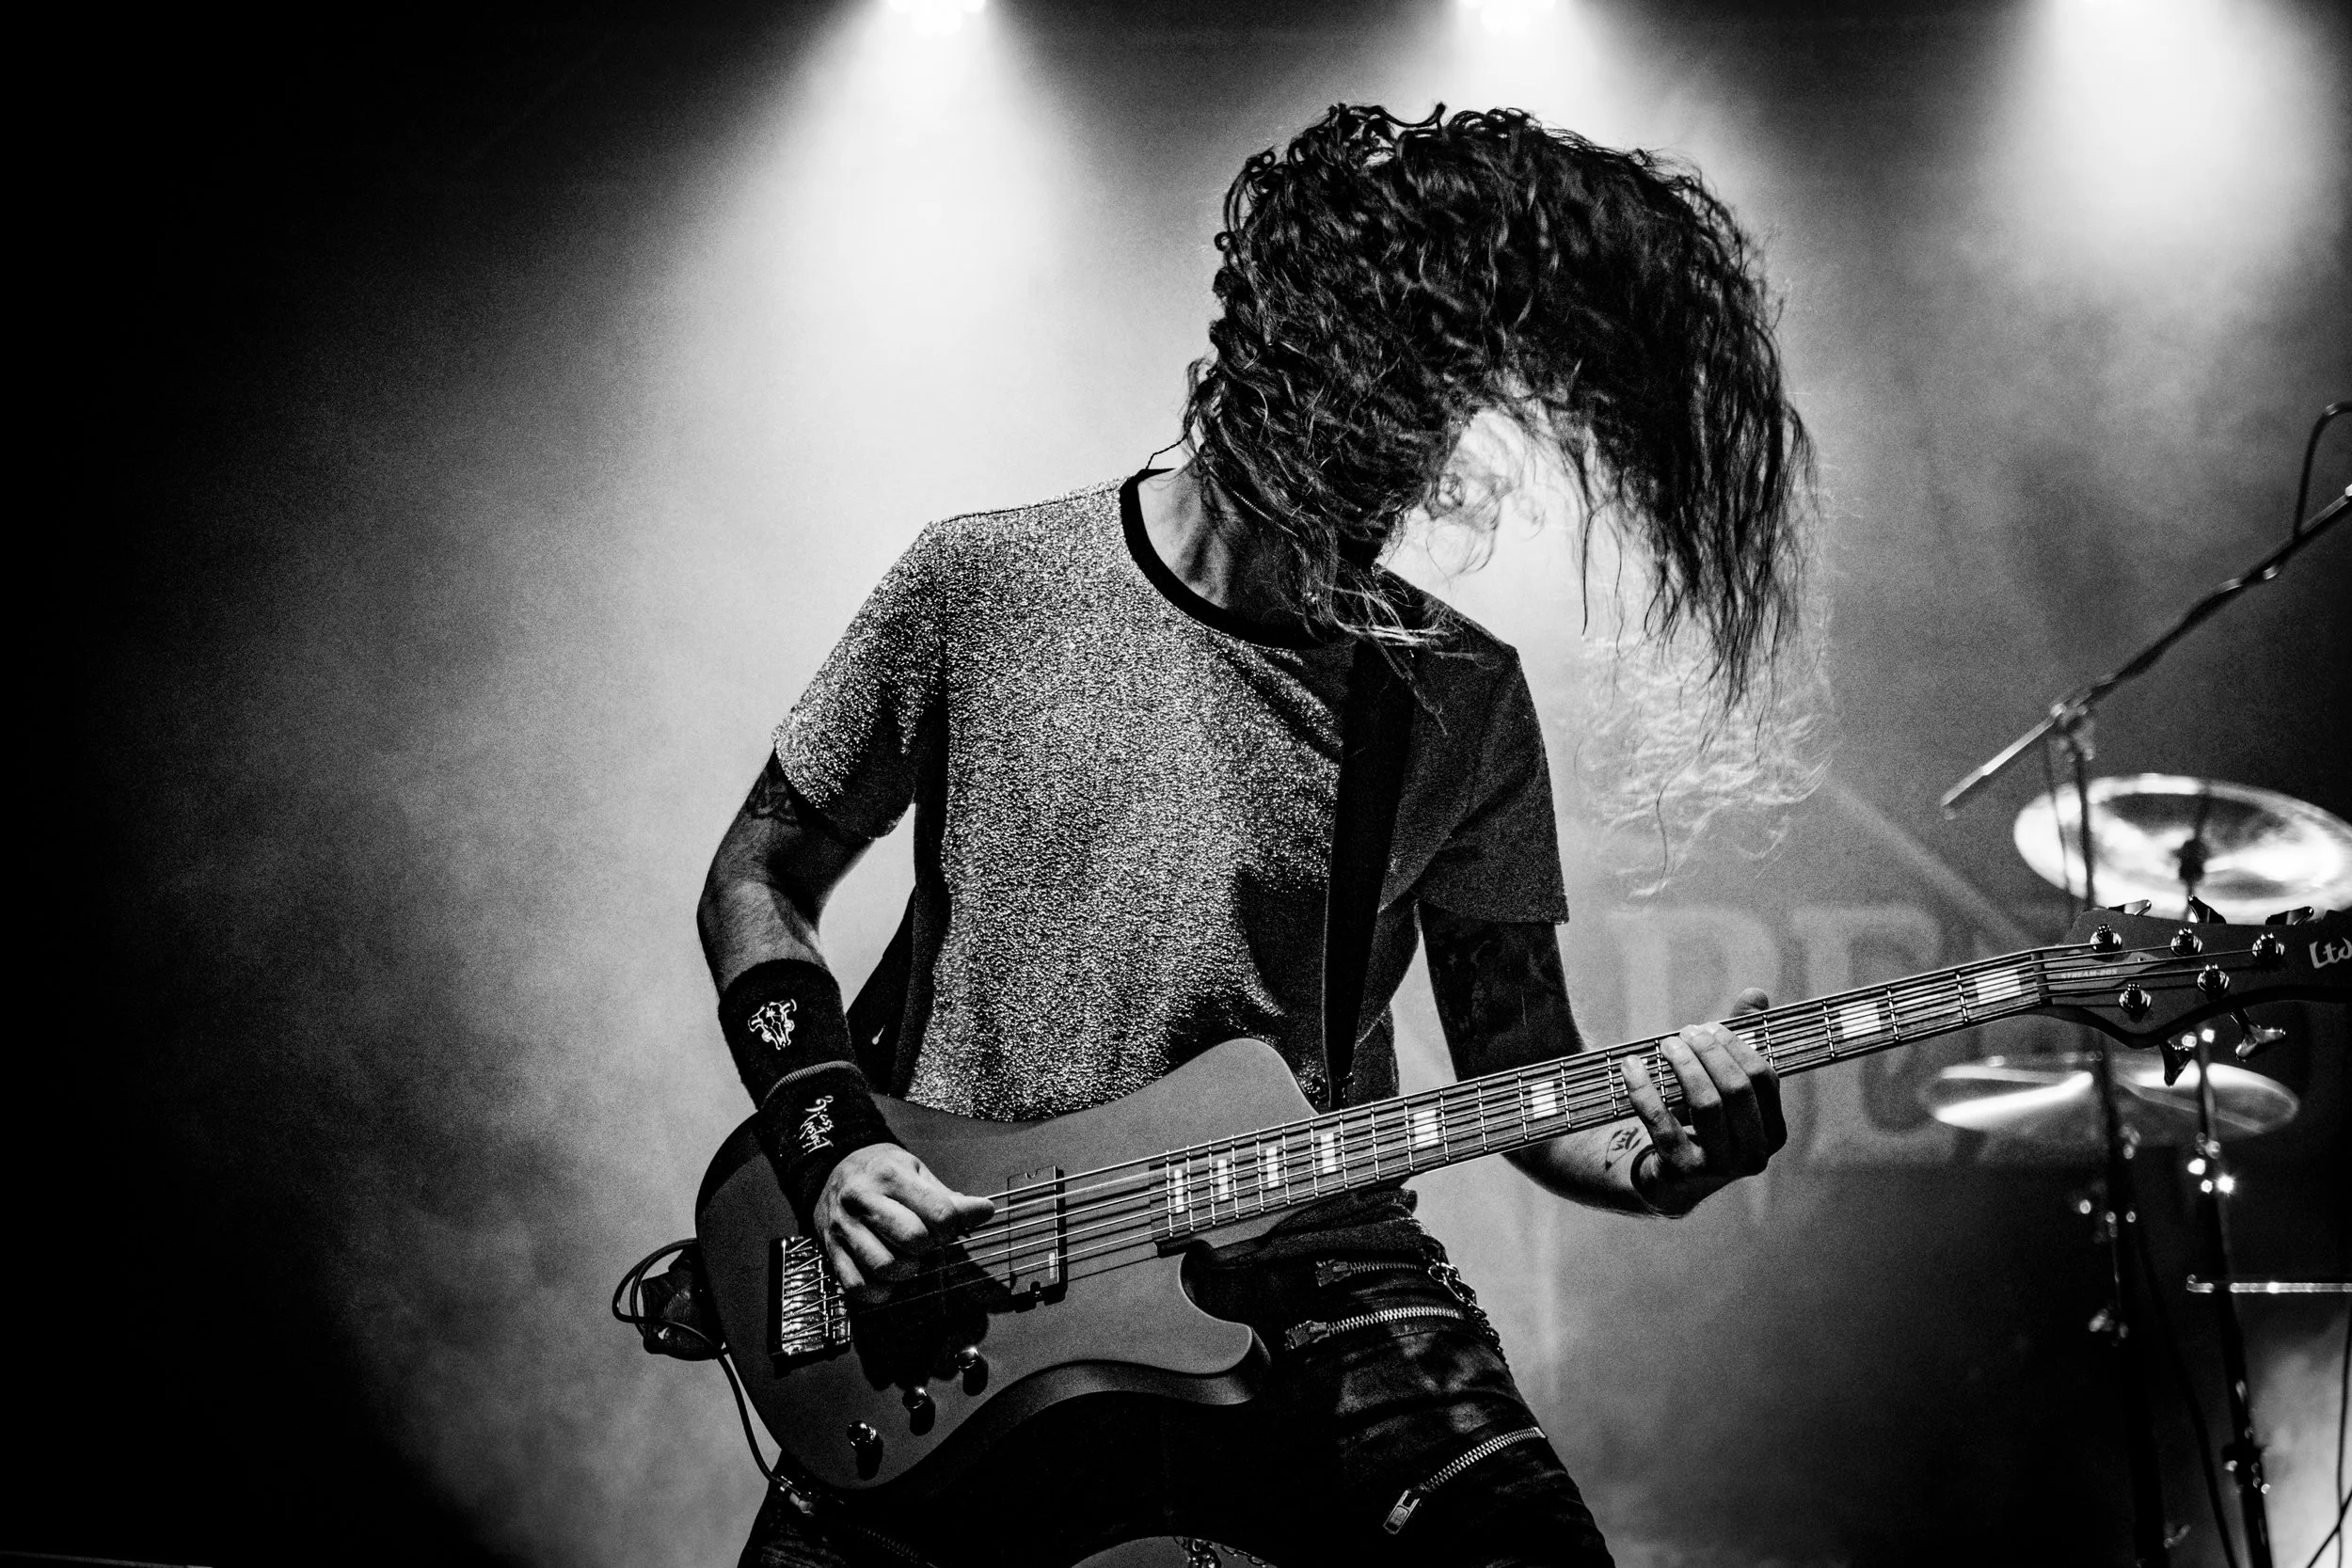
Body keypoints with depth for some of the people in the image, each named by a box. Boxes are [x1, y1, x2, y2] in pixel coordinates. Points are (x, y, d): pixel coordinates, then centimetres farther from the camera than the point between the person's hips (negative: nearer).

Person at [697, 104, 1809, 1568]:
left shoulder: (1462, 695, 2)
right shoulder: (981, 588, -2)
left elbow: (1521, 1065, 7)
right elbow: (757, 876, 9)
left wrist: (1653, 1146, -15)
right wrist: (829, 1140, -5)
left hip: (1315, 1281, 1)